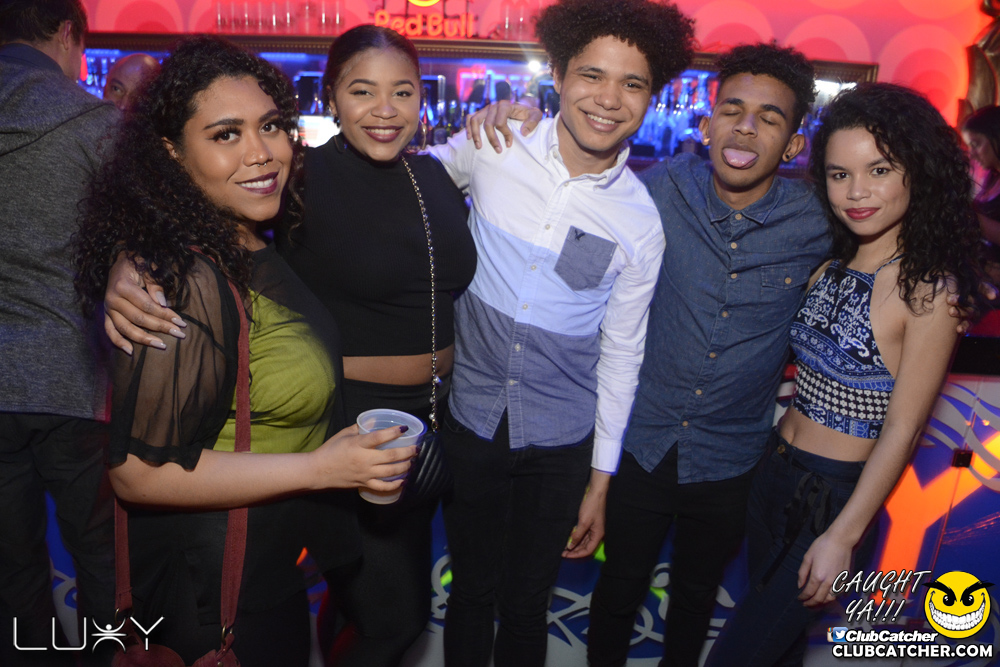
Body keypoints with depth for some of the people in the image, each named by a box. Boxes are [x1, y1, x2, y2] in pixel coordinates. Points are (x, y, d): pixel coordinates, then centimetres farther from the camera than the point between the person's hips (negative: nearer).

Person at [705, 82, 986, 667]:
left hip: (838, 495, -6)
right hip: (776, 472, 6)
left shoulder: (928, 290, -17)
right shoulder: (830, 266, 3)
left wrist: (844, 537, -15)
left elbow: (902, 430, -16)